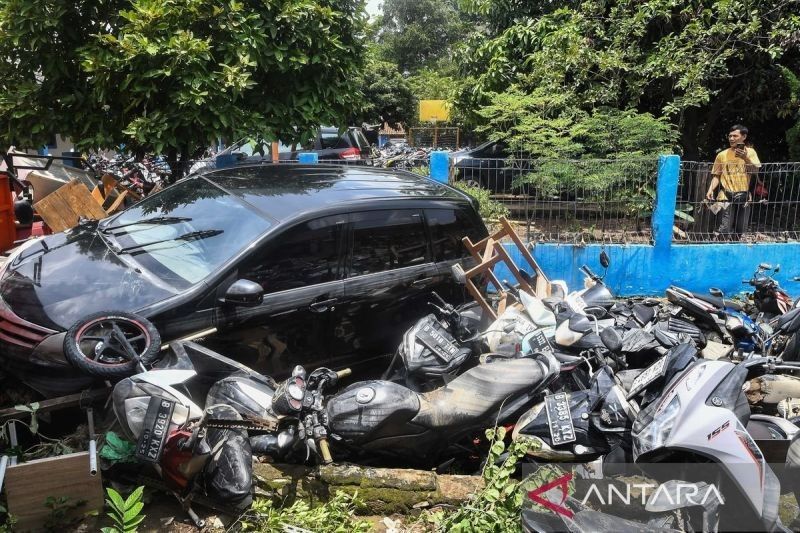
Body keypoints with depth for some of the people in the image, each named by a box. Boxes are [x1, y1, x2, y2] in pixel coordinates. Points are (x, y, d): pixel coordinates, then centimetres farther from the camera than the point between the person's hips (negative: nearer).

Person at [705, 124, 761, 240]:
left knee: (741, 230, 5)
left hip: (744, 196, 2)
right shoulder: (722, 155, 5)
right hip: (727, 196, -1)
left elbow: (756, 169, -7)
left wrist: (745, 158, -23)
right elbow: (716, 175, 9)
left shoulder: (750, 152, 6)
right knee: (725, 229, -13)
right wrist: (711, 189, -7)